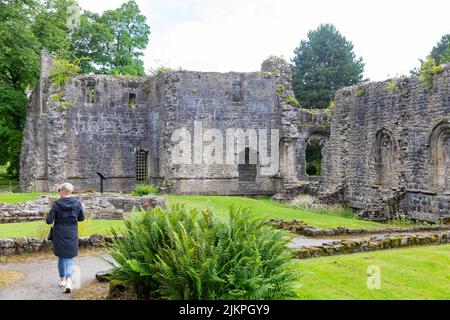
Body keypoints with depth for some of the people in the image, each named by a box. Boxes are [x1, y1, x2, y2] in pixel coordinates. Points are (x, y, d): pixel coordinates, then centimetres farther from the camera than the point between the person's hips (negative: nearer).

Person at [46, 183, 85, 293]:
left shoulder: (57, 205, -12)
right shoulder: (77, 203, -6)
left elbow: (49, 221, -12)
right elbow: (81, 218, 5)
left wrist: (47, 218, 9)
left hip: (59, 235, -1)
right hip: (72, 235, 1)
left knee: (61, 257, 18)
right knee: (69, 258, 8)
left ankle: (62, 280, 29)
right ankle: (69, 281, -12)